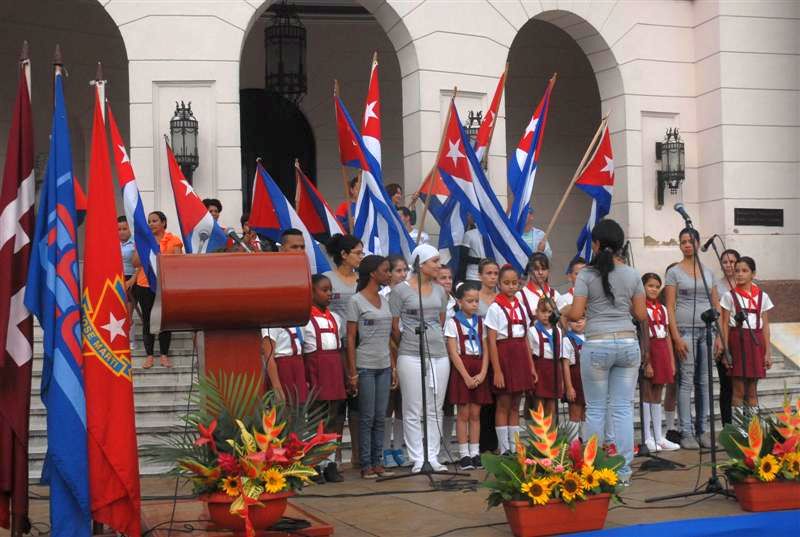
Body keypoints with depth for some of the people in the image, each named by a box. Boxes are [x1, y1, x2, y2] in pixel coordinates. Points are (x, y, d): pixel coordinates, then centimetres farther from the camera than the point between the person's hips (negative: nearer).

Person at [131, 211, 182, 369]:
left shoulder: (173, 241, 3)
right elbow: (135, 263, 3)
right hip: (145, 285, 2)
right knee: (147, 321, 3)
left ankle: (164, 355, 10)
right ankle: (149, 355, 9)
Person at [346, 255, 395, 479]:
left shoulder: (384, 301, 13)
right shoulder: (356, 301, -6)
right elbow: (350, 338, -8)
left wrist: (393, 367, 10)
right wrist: (353, 373, -12)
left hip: (384, 366, 6)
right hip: (365, 366, -6)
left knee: (380, 417, 7)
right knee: (367, 417, -2)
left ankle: (378, 462, 13)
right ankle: (366, 464, 5)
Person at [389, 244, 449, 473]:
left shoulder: (439, 291, 12)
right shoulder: (401, 291, -4)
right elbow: (393, 327, 0)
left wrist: (436, 341, 15)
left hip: (439, 355, 5)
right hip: (411, 357, -5)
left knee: (435, 410, 7)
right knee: (413, 411, -1)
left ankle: (433, 457, 14)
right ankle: (418, 459, 6)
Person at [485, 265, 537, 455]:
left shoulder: (521, 308, 12)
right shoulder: (495, 308, -5)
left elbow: (525, 339, 14)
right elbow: (491, 342, -9)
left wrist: (531, 366, 9)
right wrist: (497, 370, -15)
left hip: (520, 357, 5)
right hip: (503, 356, -5)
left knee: (515, 406, 9)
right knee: (503, 405, -1)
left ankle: (515, 447, 13)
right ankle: (504, 449, 4)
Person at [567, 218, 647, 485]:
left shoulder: (587, 274, -5)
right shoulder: (632, 274, 5)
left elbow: (576, 313, -9)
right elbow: (642, 315, 6)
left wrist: (565, 312, 12)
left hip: (597, 345, -3)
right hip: (628, 343, 3)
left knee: (596, 409, 6)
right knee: (624, 408, 5)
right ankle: (623, 470, 6)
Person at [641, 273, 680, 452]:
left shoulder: (662, 309, 14)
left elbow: (667, 336, 16)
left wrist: (671, 361, 12)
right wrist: (646, 362, -17)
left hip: (662, 354, 6)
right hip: (647, 353, -6)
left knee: (657, 397, 10)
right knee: (647, 396, -2)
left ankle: (659, 437, 13)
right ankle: (648, 438, 2)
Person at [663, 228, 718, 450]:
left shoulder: (708, 272, 14)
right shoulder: (674, 272, 1)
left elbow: (716, 306, 14)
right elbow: (670, 307, -4)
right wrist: (676, 337, -12)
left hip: (706, 330, 4)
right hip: (685, 330, -4)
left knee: (704, 382, 6)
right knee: (686, 382, -4)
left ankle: (703, 430, 13)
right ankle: (686, 433, -1)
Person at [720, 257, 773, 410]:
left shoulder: (762, 297, 7)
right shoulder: (730, 296, 0)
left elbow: (765, 326, 8)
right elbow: (725, 325, -2)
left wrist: (767, 352, 4)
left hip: (755, 342, 2)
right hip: (737, 341, -2)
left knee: (752, 391, 8)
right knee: (738, 391, -2)